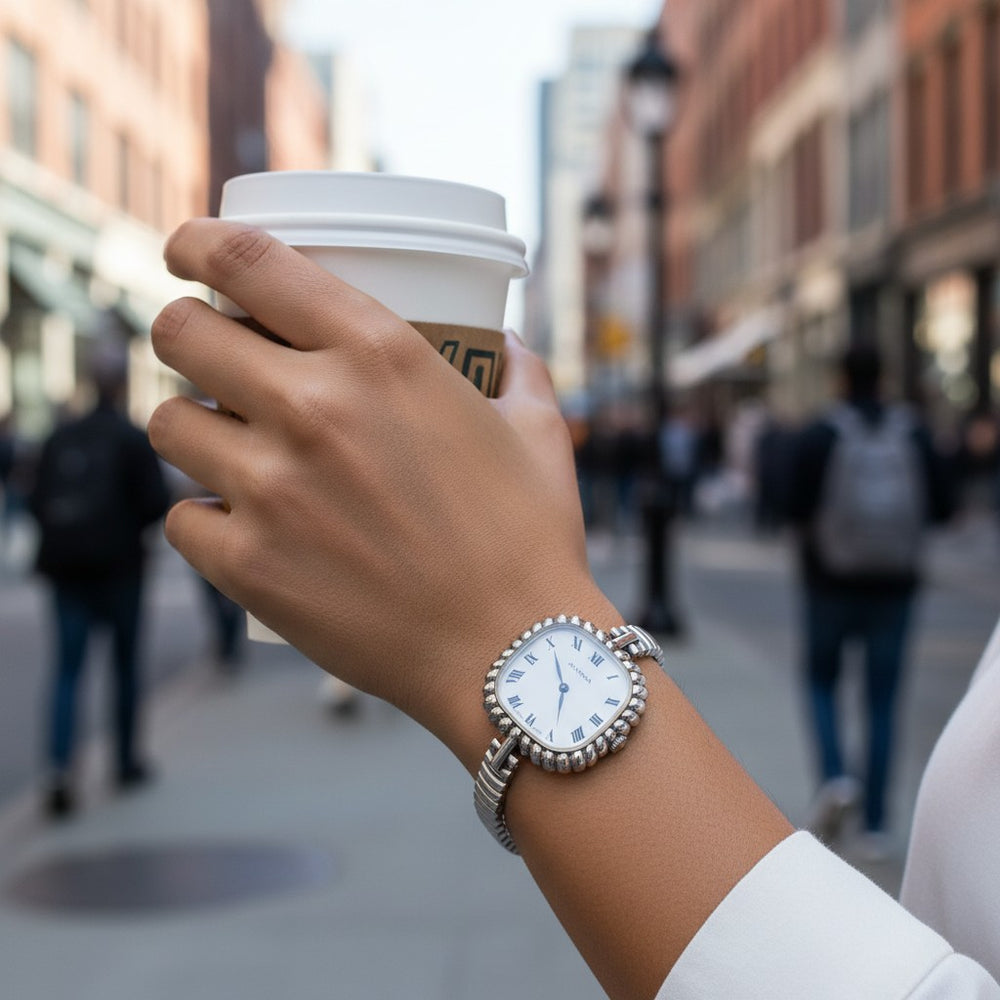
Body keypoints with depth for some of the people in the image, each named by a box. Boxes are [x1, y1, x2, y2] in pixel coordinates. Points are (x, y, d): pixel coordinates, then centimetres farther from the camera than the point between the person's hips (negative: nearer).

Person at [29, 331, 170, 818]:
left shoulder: (60, 437, 4)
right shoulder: (133, 439, -9)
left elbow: (37, 502, 3)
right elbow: (156, 501, -13)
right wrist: (131, 526, 6)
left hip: (66, 565, 3)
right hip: (118, 564, -3)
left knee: (67, 669, 3)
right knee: (125, 664, 13)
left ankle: (60, 768, -14)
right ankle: (127, 761, 23)